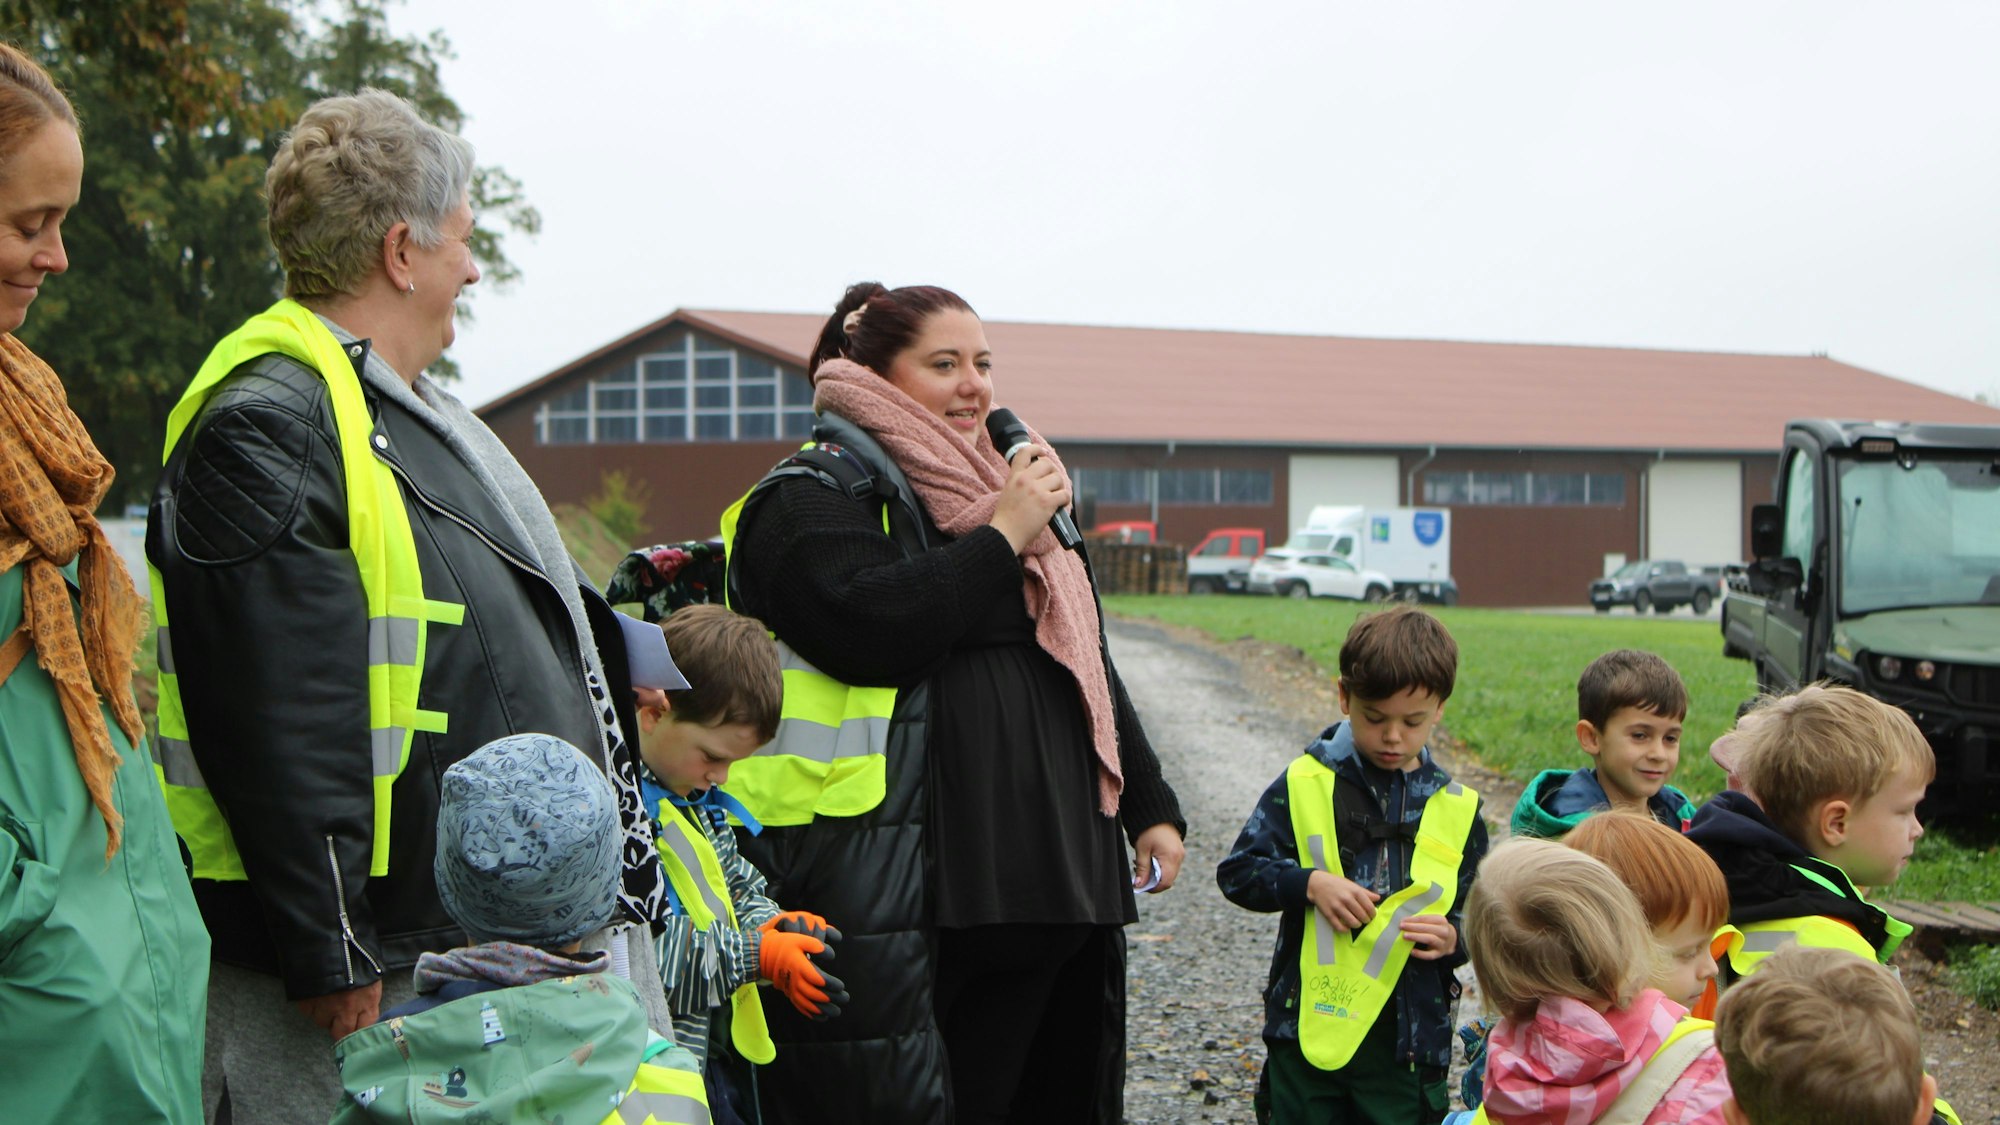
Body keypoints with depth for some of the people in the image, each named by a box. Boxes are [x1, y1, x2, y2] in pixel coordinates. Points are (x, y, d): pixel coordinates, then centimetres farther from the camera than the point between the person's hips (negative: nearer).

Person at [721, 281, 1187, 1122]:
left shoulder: (1010, 496, 23)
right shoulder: (813, 499, -2)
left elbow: (1088, 666, 27)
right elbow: (873, 627, -22)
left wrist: (1150, 807, 22)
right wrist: (1002, 538, -13)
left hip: (1053, 883, 8)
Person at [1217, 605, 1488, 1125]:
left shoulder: (1457, 810, 5)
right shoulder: (1303, 786, -1)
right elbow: (1237, 872, 0)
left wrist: (1453, 938, -11)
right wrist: (1310, 883, -15)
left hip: (1409, 1039, 1)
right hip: (1307, 1028, -1)